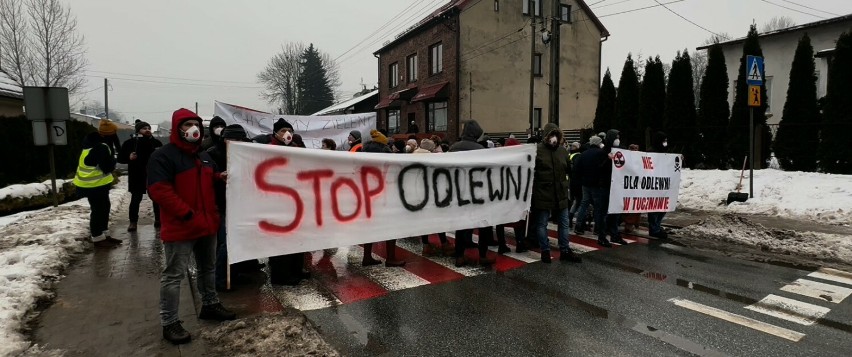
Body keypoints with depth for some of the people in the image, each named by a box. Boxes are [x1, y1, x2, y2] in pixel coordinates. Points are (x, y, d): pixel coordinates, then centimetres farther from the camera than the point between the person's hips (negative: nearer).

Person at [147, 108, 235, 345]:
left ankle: (210, 305, 36)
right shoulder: (163, 156, -13)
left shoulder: (204, 156, 13)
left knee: (208, 268, 19)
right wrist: (187, 213, -23)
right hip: (180, 227, -8)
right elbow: (159, 191, -21)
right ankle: (169, 323, 13)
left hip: (207, 224, 8)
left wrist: (220, 177, 4)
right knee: (174, 275, 1)